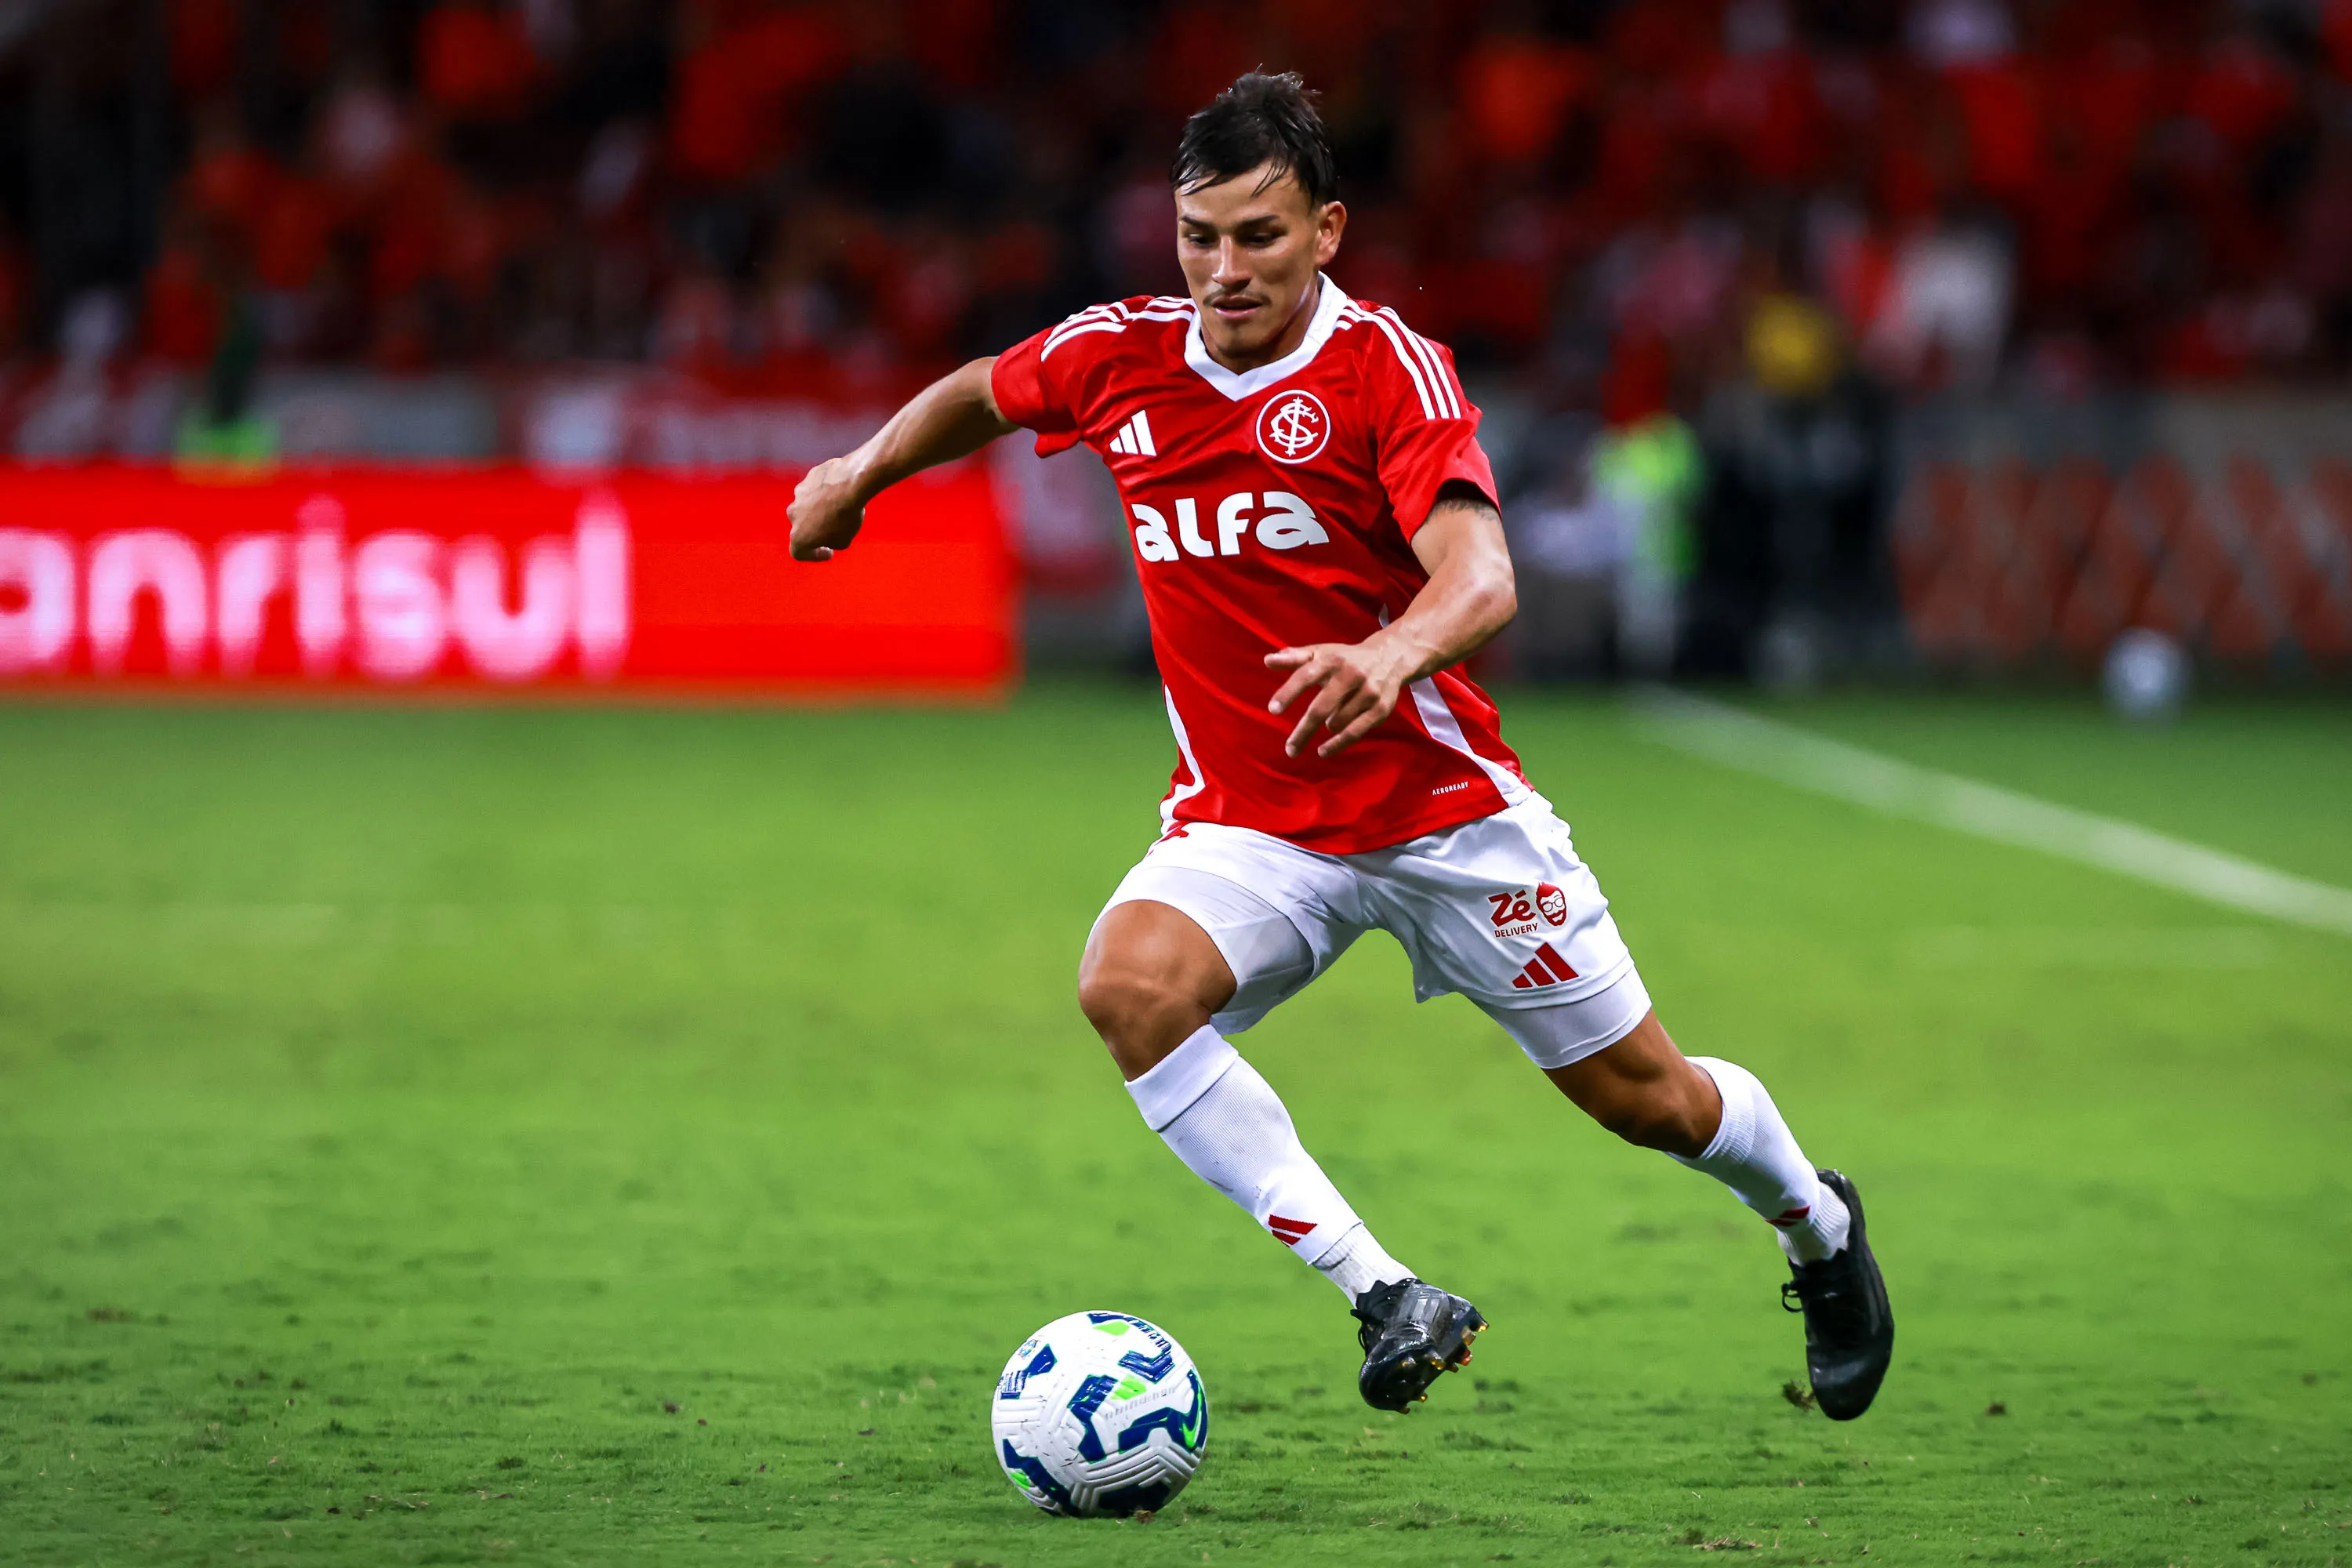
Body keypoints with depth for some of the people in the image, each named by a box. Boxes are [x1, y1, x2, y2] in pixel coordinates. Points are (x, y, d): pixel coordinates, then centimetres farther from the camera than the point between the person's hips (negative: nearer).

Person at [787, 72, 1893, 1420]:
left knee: (1642, 1095, 6)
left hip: (1443, 804, -3)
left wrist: (1393, 655, -50)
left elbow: (1481, 575, -31)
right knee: (1129, 986, -29)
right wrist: (861, 473, 21)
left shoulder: (1387, 365, -17)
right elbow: (984, 395, 21)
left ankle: (1819, 1227, 42)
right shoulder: (1122, 357, -4)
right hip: (1246, 824, 3)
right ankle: (1386, 1297, -25)